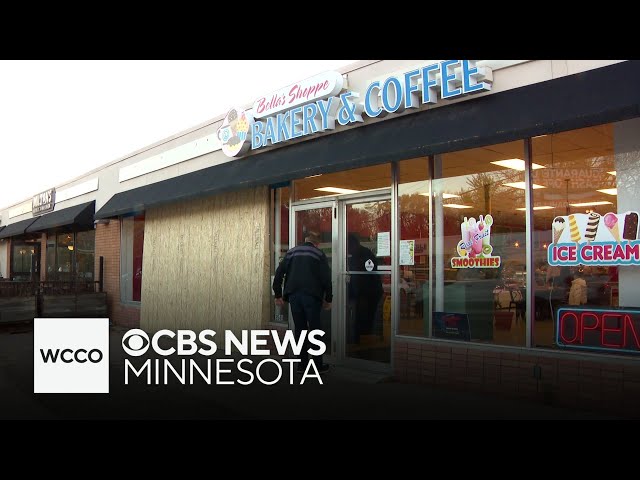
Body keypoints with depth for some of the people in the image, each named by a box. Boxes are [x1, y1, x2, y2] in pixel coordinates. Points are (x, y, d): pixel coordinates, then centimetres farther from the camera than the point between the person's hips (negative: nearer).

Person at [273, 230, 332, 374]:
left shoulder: (291, 252, 14)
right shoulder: (319, 254, 4)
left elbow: (279, 273, 8)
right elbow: (326, 278, -2)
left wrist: (278, 295, 12)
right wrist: (328, 299, 5)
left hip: (294, 296, 3)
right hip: (311, 296, -3)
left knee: (299, 329, 10)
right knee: (315, 330, 4)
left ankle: (302, 364, 12)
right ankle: (319, 365, 6)